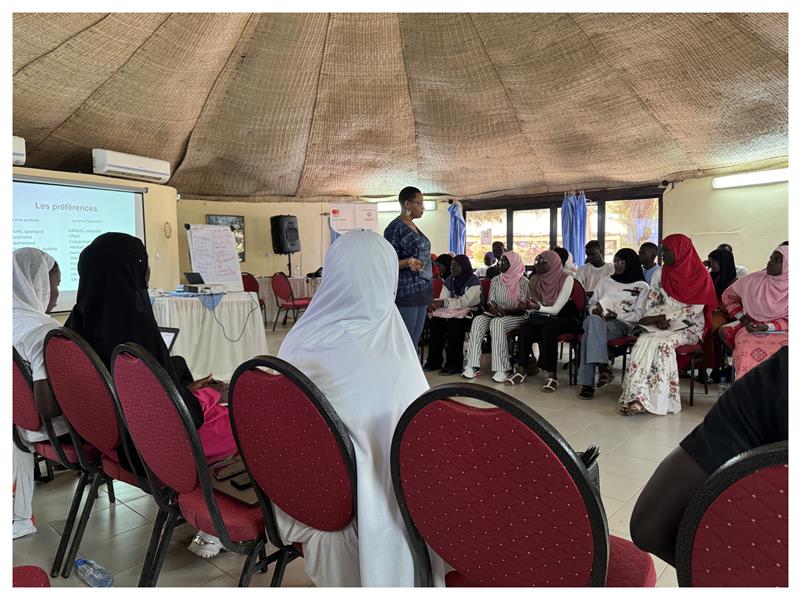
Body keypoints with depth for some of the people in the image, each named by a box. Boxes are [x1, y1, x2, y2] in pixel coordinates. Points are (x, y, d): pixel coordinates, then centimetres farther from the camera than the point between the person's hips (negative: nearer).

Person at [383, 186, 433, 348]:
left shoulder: (413, 227, 15)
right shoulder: (395, 228, -10)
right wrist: (407, 263, -32)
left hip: (421, 291, 9)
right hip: (406, 292, -9)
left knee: (414, 342, 11)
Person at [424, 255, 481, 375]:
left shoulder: (473, 281, -8)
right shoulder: (450, 280, 12)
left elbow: (465, 302, -18)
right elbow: (443, 298, 5)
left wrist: (444, 302, -24)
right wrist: (437, 304, -18)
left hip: (468, 312, -5)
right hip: (453, 311, 6)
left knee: (454, 322, -35)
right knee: (435, 320, -22)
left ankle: (454, 364, -27)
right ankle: (434, 361, -17)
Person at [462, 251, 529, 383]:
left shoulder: (523, 282, -4)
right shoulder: (495, 280, 12)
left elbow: (522, 308, -9)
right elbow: (490, 302, 9)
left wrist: (505, 311, -21)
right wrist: (492, 308, -14)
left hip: (516, 316, -5)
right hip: (496, 314, 5)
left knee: (497, 323, -36)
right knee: (478, 320, -26)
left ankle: (502, 368, -32)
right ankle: (473, 365, -32)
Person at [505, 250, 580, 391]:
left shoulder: (566, 279, -13)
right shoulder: (535, 279, 3)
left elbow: (556, 309, -18)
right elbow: (530, 306, -1)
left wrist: (538, 307, -32)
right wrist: (530, 306, -23)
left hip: (566, 318, -4)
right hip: (544, 317, 5)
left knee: (548, 329, -36)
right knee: (525, 327, -26)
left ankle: (552, 375, -32)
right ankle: (521, 369, -22)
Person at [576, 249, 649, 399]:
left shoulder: (642, 287, 14)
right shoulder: (605, 282, 27)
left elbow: (638, 315, 3)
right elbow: (592, 303, 24)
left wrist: (617, 315, -12)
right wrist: (595, 309, 0)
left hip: (622, 325, -3)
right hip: (598, 320, 4)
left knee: (592, 325, -36)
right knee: (592, 319, -36)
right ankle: (603, 367, -40)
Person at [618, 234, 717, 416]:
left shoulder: (701, 276, -2)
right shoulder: (660, 274, 12)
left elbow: (693, 311, -10)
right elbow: (651, 303, 9)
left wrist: (660, 317, -16)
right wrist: (658, 319, -13)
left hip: (688, 327, -3)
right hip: (661, 325, 3)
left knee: (663, 343, -34)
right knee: (643, 340, -29)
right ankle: (636, 396, -38)